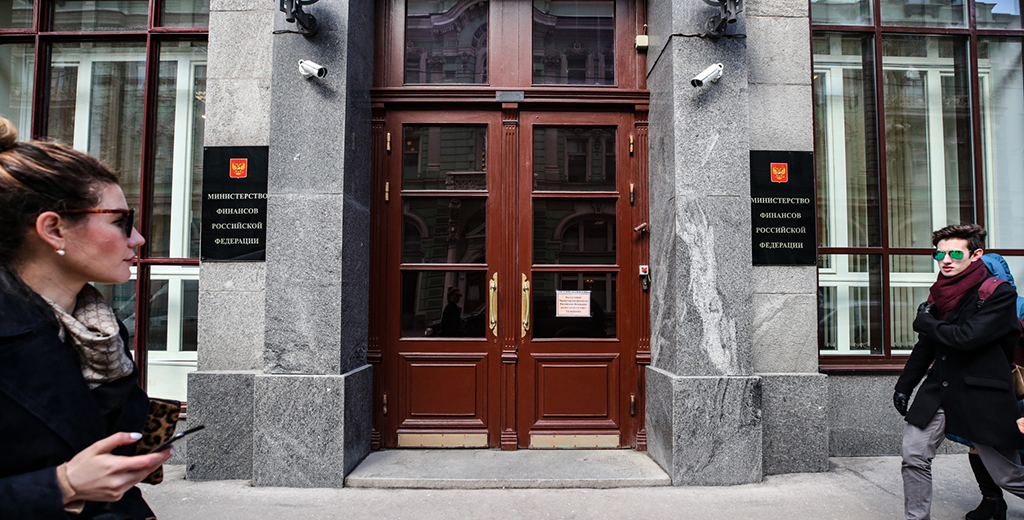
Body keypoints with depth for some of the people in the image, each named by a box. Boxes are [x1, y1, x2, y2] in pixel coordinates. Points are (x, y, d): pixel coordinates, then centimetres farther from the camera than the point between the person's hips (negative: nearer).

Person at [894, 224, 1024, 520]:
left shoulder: (999, 294, -10)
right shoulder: (940, 293, 10)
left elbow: (967, 337, -25)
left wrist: (924, 321, -8)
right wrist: (904, 385, 15)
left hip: (981, 396, -5)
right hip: (937, 391, 6)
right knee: (913, 455, -1)